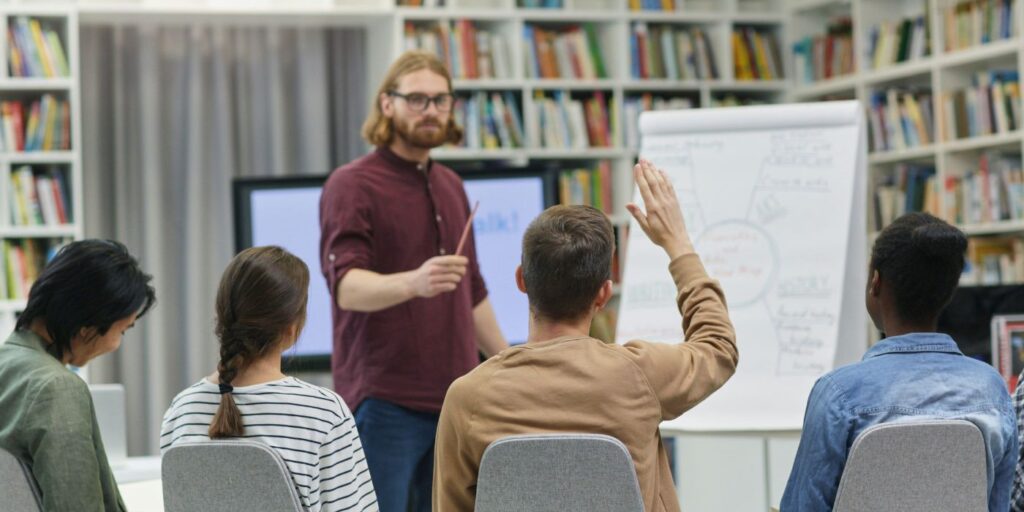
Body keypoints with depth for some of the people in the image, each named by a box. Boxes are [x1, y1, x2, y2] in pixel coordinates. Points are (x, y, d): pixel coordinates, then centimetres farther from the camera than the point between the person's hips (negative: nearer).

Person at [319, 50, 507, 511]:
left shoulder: (450, 186, 16)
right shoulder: (352, 186, -7)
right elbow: (347, 286, -22)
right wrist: (413, 282, -40)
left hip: (455, 399, 7)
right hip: (384, 401, -7)